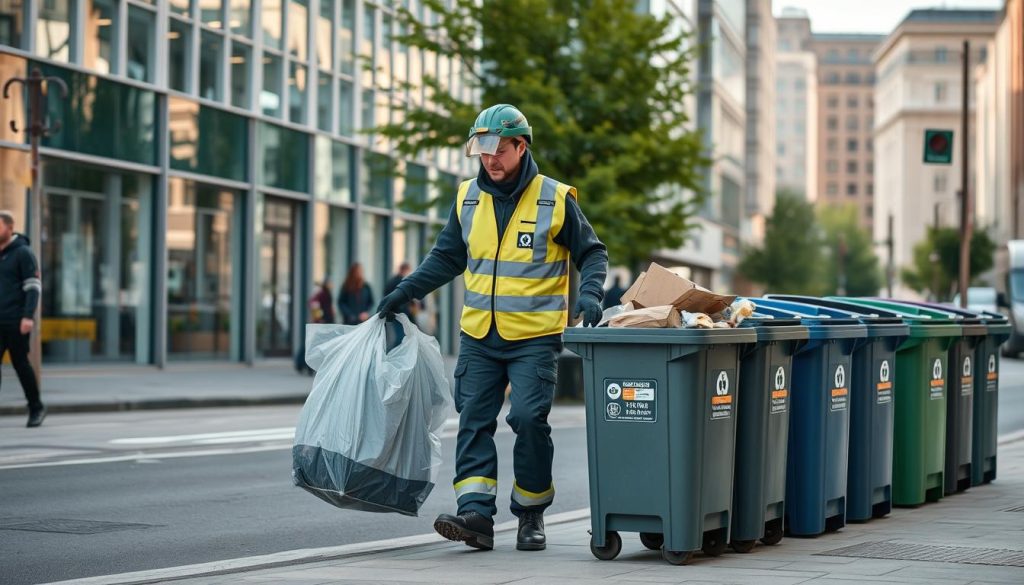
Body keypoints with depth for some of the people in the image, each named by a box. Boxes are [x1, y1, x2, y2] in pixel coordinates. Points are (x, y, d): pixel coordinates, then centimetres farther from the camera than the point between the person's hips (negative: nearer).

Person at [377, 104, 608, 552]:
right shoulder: (468, 199, 9)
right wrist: (403, 293, 12)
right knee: (474, 420, -4)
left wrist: (590, 294, -14)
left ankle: (531, 514, 7)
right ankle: (475, 513, -7)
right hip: (478, 336, 4)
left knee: (529, 419, -9)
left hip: (535, 337, -4)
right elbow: (447, 258, 19)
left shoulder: (555, 199, -3)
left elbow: (591, 253, 4)